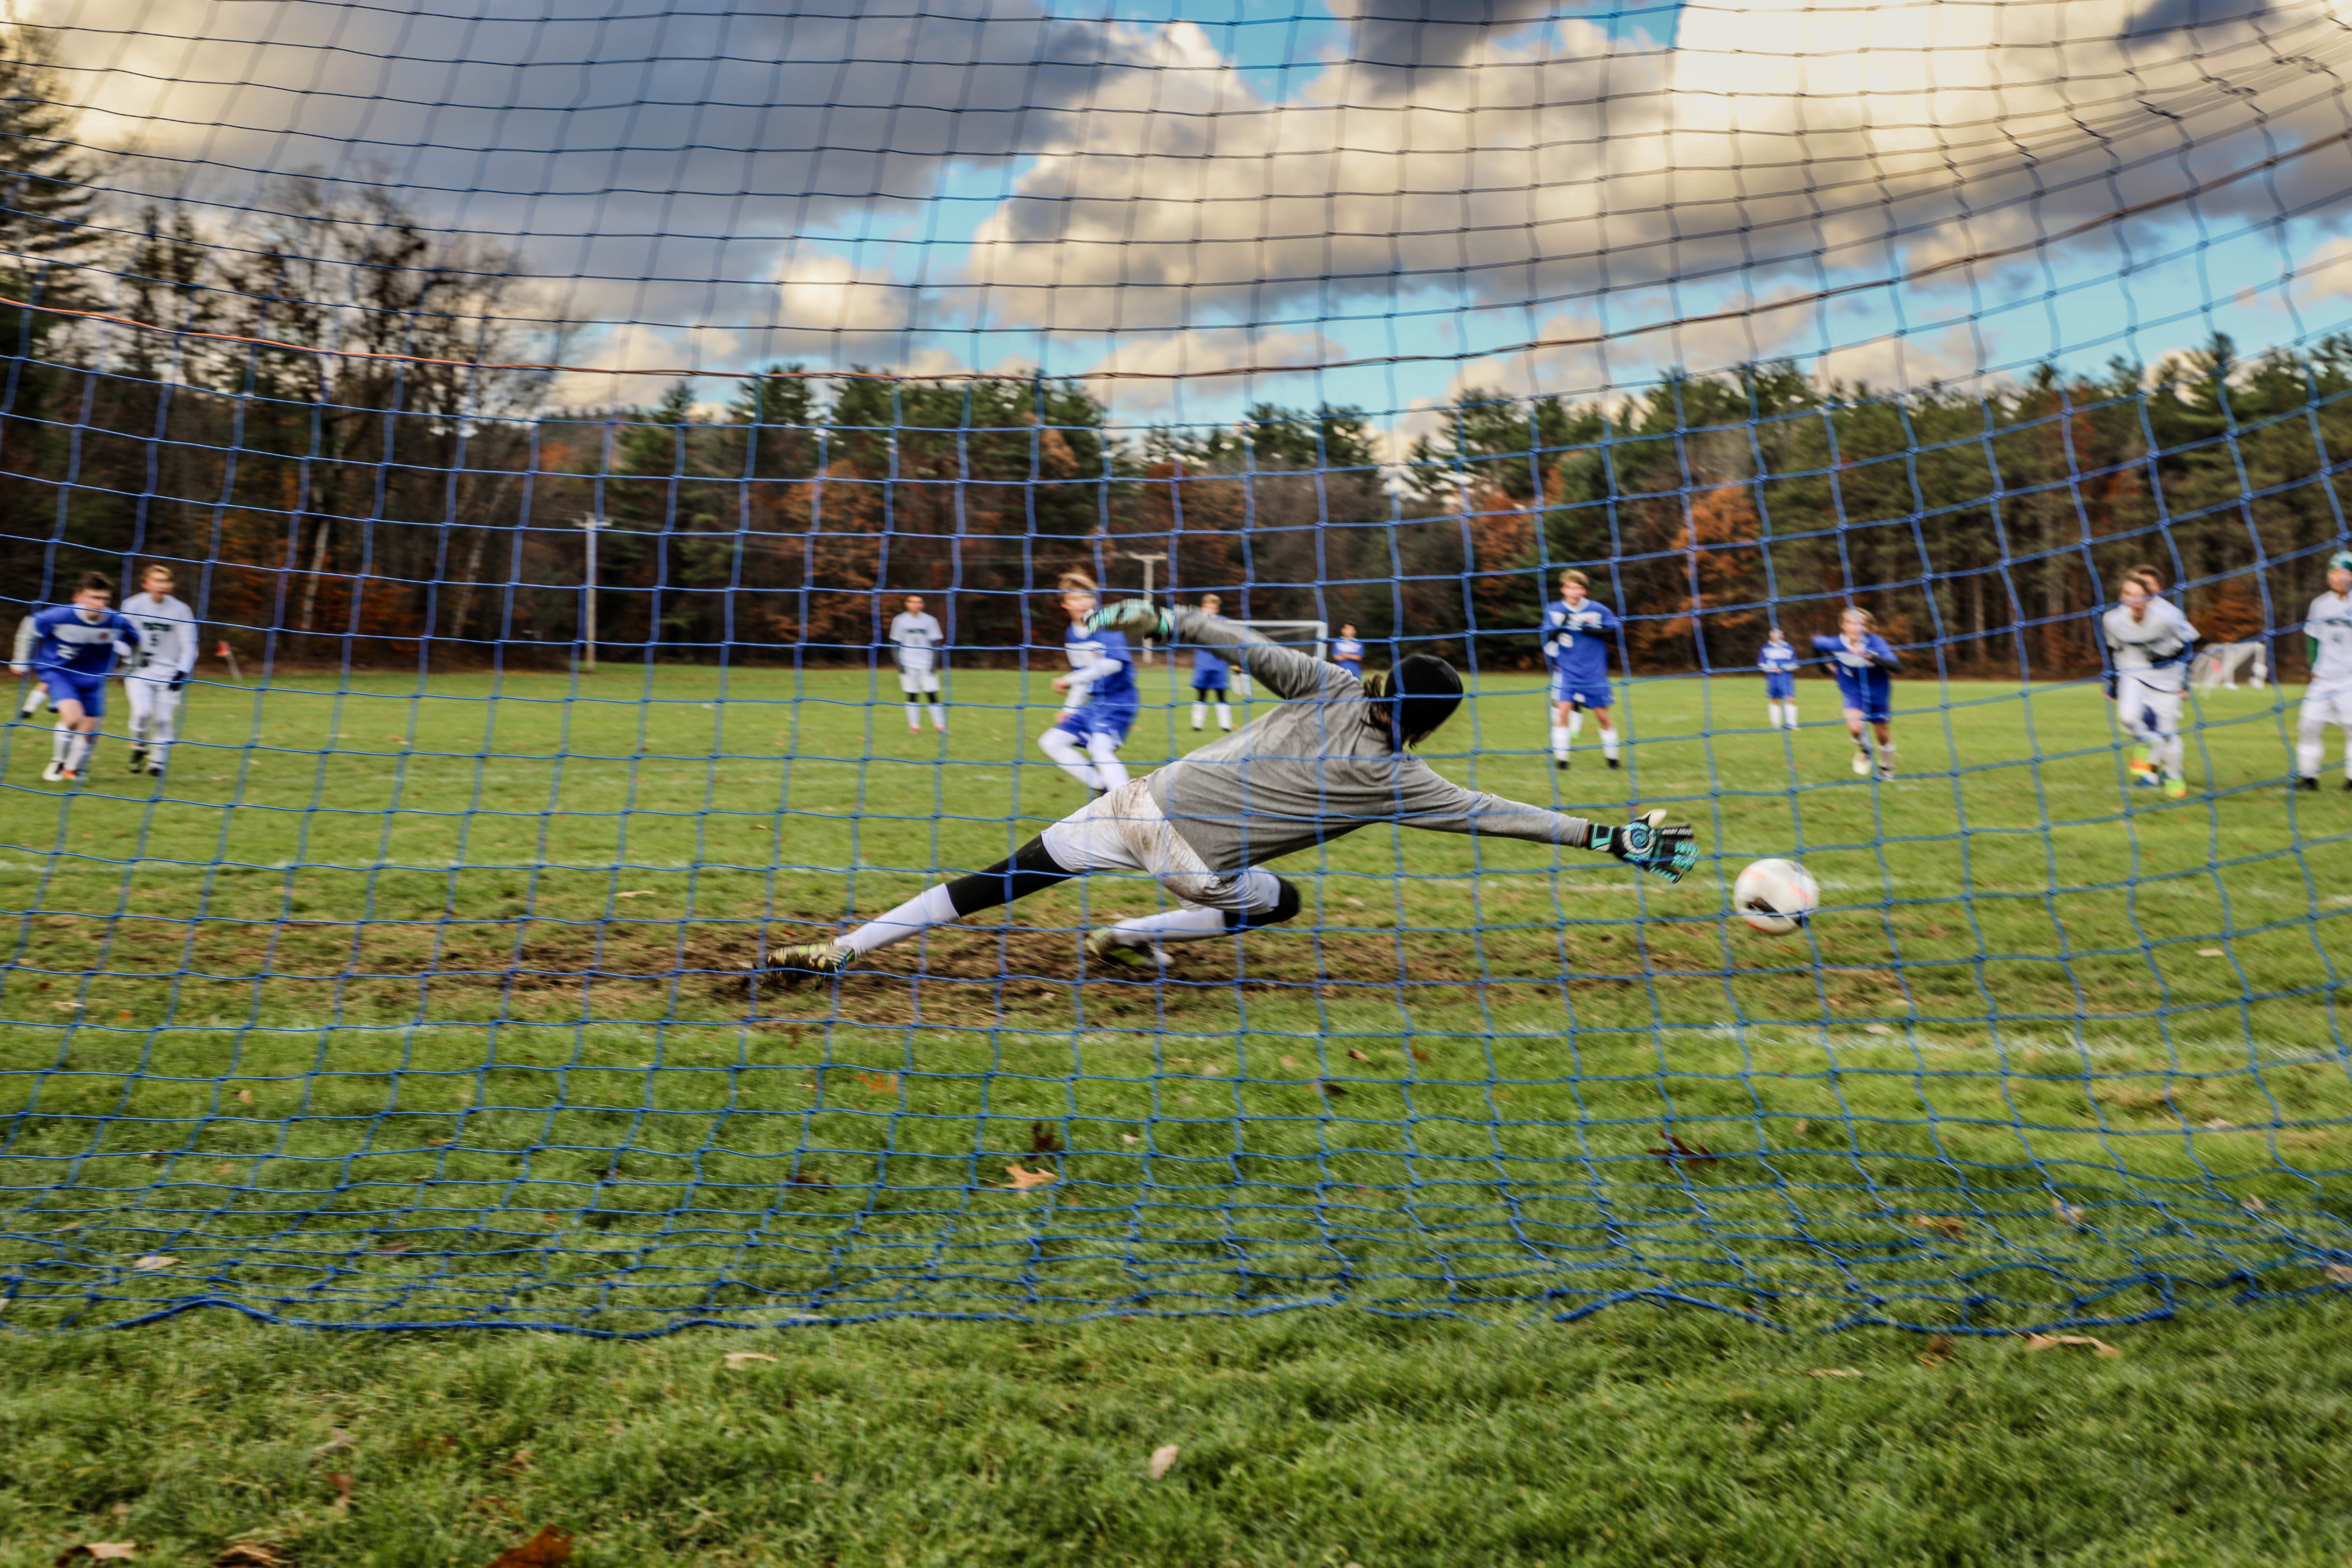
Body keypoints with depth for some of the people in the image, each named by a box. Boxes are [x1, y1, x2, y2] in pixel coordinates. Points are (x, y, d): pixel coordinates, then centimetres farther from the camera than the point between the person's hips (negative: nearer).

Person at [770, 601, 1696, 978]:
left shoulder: (1331, 689, 4)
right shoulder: (1395, 779, -5)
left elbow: (1242, 642, -1)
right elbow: (1492, 815, -5)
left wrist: (1161, 621, 8)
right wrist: (1609, 838, 1)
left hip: (1140, 801, 4)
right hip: (1188, 853, -4)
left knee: (1002, 882, 11)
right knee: (1276, 902, 26)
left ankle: (839, 951, 9)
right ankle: (1128, 938, 15)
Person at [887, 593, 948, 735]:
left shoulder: (930, 621, 5)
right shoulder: (900, 621, 3)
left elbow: (936, 643, 7)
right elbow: (895, 644, 6)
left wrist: (934, 663, -3)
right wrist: (899, 664, -4)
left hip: (927, 664, 0)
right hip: (908, 665, 0)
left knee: (932, 694, -5)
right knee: (912, 695, -1)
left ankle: (940, 725, 0)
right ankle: (914, 726, 6)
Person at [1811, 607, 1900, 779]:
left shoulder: (1876, 643, -25)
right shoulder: (1835, 645, -20)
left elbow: (1897, 666, -37)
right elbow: (1816, 642, 3)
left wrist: (1871, 657, -49)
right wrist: (1828, 664, 8)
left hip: (1878, 695, 0)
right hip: (1853, 694, 0)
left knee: (1882, 734, 12)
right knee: (1855, 727, -25)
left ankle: (1886, 768, 42)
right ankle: (1864, 752, 10)